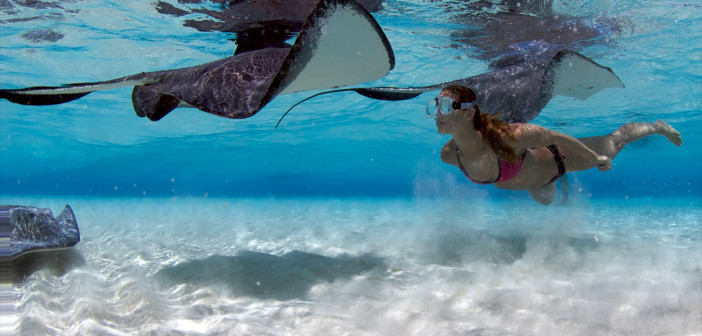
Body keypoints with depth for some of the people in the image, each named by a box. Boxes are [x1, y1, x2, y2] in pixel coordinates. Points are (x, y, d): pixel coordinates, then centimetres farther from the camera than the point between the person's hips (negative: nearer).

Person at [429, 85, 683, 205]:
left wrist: (596, 159, -19)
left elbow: (553, 136, -32)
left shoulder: (502, 137, -47)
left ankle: (657, 127, 51)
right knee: (544, 200, 38)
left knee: (613, 143, 23)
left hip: (552, 161, -4)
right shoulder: (449, 155, -29)